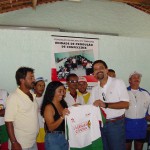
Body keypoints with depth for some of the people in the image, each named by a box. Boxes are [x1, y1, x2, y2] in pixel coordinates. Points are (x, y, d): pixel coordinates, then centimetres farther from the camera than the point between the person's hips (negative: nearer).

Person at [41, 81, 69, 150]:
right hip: (53, 139, -7)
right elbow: (50, 127, -19)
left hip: (65, 137, 7)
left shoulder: (63, 104, 6)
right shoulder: (49, 107, -13)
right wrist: (62, 117, -31)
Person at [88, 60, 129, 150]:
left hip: (116, 124, -5)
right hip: (100, 124, 5)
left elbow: (125, 104, -14)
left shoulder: (118, 82, -7)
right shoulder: (94, 90, 11)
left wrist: (105, 105, -23)